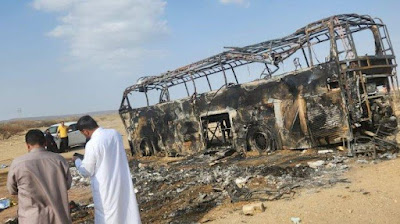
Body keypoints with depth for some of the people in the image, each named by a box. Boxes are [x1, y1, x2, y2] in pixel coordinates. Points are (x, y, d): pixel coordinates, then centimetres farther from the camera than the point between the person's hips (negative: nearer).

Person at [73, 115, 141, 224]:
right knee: (127, 211, 18)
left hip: (106, 188, -6)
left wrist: (77, 160, 7)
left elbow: (86, 172, -10)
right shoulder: (115, 133, -2)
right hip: (123, 182, 6)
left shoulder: (92, 144, -21)